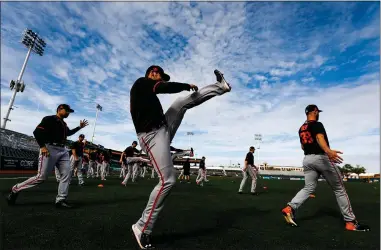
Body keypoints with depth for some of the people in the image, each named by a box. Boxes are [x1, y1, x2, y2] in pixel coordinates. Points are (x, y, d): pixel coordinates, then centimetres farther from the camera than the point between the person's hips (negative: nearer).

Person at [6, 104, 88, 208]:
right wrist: (42, 146, -22)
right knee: (41, 177, -7)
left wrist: (80, 127, 29)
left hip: (63, 151, 8)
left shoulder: (64, 124, 20)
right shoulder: (49, 119, -4)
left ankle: (61, 199, 2)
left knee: (66, 174, -2)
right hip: (49, 149, -8)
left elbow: (68, 133, 38)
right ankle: (15, 190, 16)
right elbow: (37, 132, -12)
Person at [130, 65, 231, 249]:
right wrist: (187, 85, -3)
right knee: (167, 180, -15)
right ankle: (142, 228, 0)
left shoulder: (145, 90, 22)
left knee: (183, 102, 16)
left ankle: (220, 87, 24)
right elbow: (167, 87, -19)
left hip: (163, 129, 10)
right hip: (153, 135, -10)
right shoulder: (141, 82, -6)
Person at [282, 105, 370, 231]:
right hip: (322, 158, -6)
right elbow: (320, 138, -28)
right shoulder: (317, 124, -7)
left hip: (307, 159, 7)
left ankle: (290, 208, -12)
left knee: (308, 188, 6)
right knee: (339, 189, 7)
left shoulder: (301, 128, 16)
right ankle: (350, 222, 13)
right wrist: (328, 151, -46)